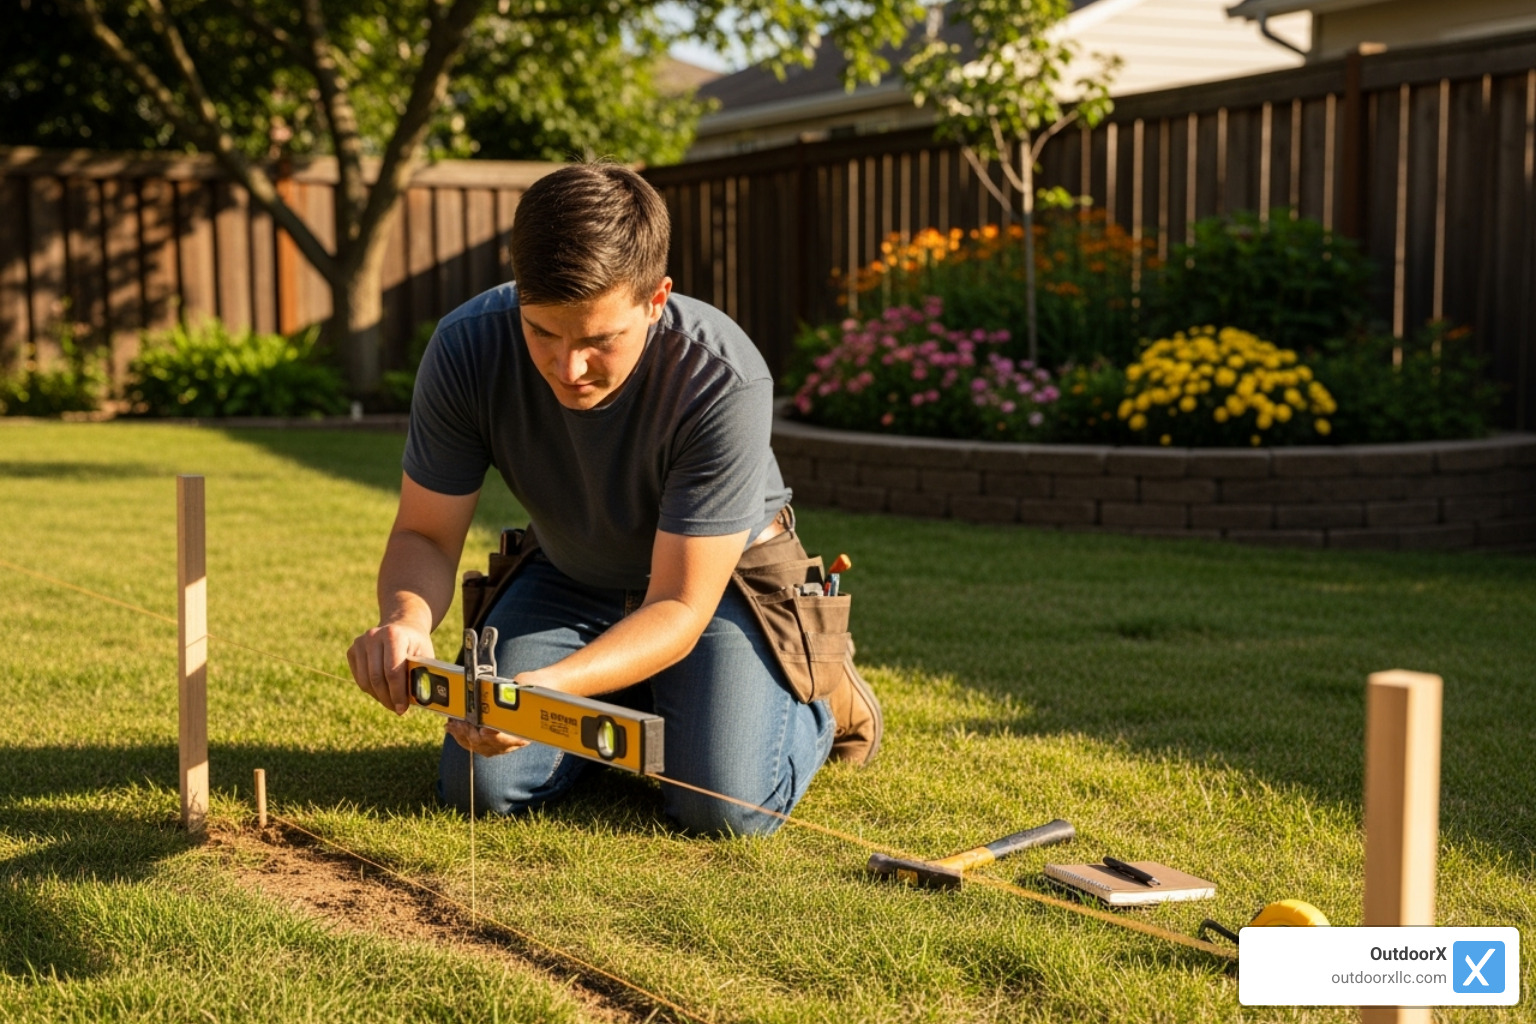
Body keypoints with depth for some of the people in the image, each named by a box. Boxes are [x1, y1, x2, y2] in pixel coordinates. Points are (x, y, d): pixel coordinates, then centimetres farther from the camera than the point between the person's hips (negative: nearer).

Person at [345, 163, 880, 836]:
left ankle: (818, 698, 12)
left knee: (725, 807, -22)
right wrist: (405, 617, -40)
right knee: (480, 788, -12)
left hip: (714, 578, -3)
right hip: (567, 576, 4)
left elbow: (678, 607, -33)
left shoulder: (724, 382, -36)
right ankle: (630, 707, 19)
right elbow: (425, 535, -16)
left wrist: (552, 685, -50)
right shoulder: (467, 349, -27)